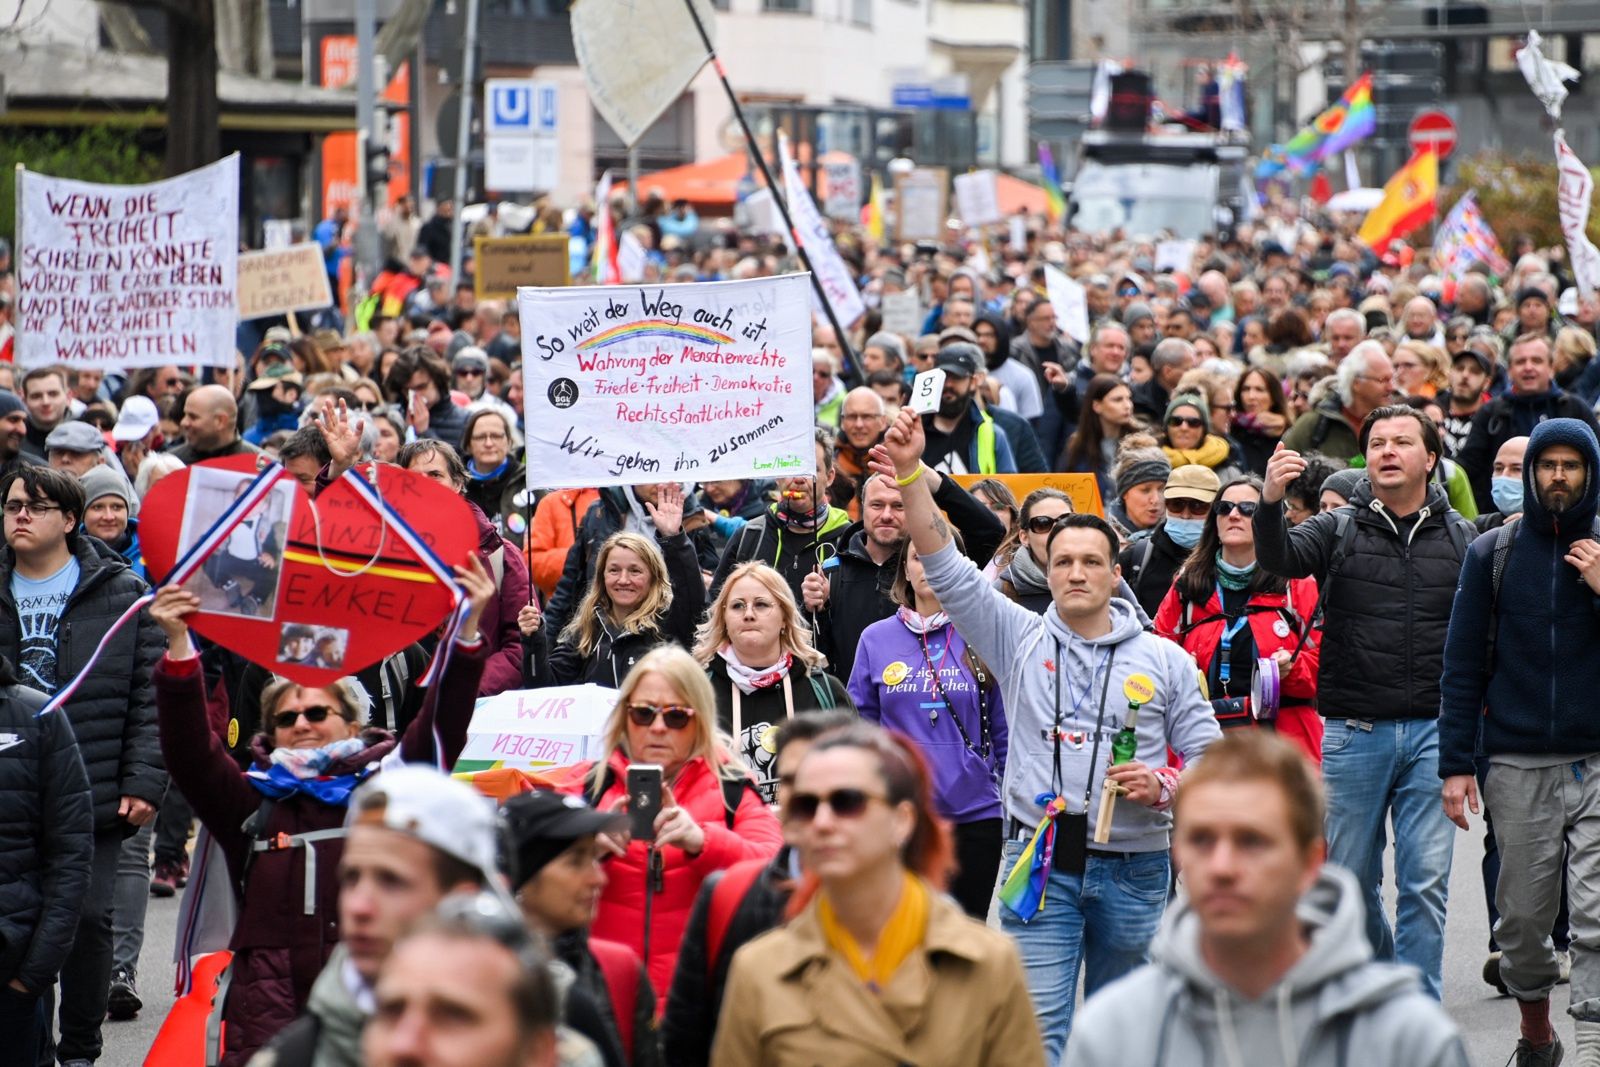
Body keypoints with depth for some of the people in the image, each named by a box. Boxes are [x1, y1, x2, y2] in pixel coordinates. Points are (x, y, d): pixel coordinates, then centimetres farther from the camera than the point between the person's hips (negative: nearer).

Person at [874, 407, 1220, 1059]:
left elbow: (1209, 758, 8)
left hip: (1133, 866, 1)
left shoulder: (1164, 660, 6)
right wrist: (908, 472, -14)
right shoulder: (1020, 638, 5)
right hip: (1042, 863, -1)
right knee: (1038, 1028, -9)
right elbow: (944, 566, -4)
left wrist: (1161, 786, -13)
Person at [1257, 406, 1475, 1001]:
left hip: (1434, 731, 0)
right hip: (1353, 731, 0)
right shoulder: (1339, 530, 5)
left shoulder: (1461, 538, 8)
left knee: (1426, 882, -3)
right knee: (1350, 879, 7)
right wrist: (1270, 503, -34)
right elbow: (1280, 559, -15)